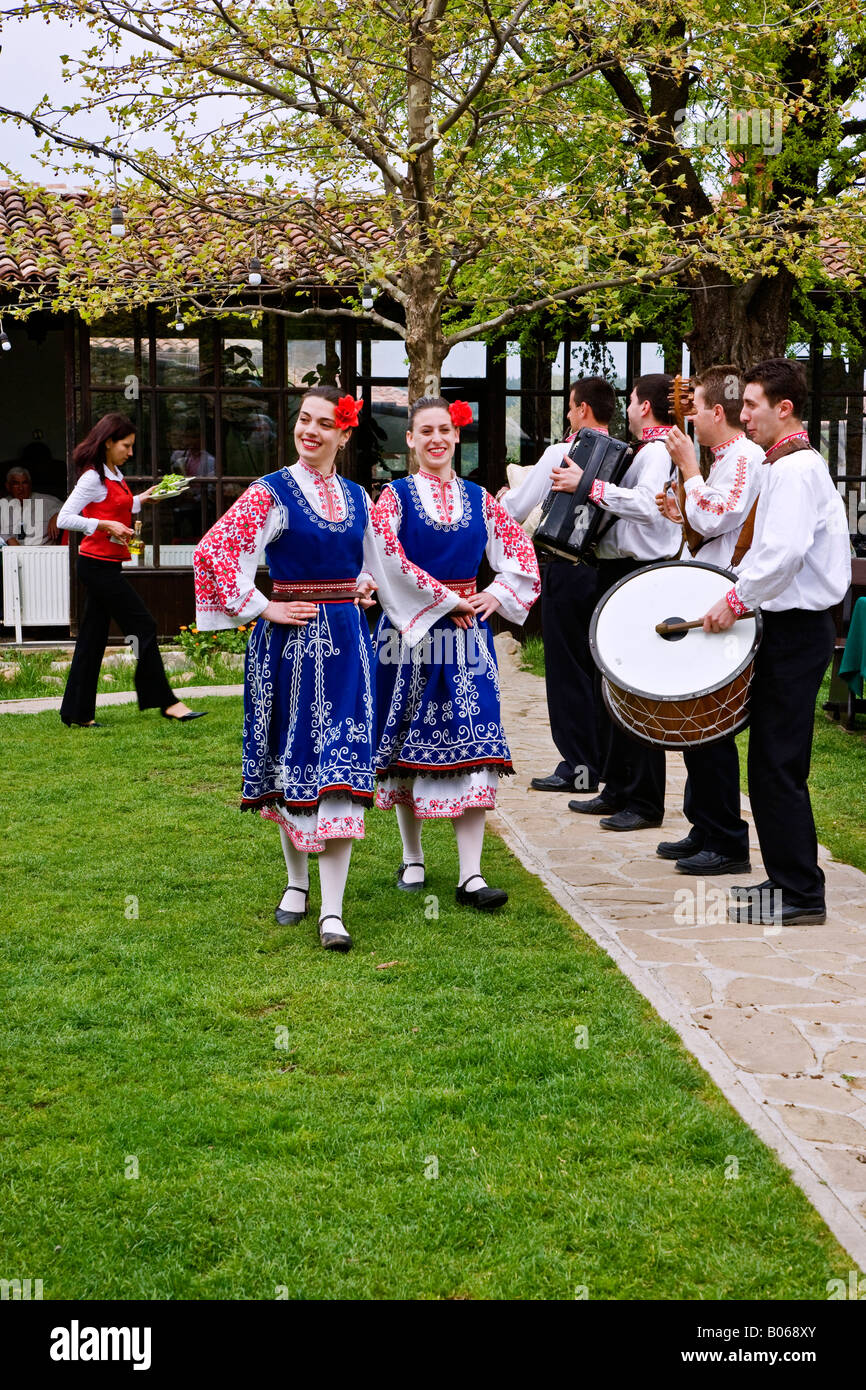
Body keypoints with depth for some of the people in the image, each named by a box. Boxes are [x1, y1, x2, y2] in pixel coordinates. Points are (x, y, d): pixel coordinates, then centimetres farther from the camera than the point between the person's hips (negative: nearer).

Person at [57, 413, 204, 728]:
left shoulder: (114, 476, 14)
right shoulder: (93, 477, -13)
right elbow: (64, 518, -17)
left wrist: (141, 500, 21)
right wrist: (106, 525, -23)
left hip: (104, 567, 9)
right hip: (98, 565, -9)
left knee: (93, 637, 10)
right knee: (144, 628, -5)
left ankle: (78, 712, 13)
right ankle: (166, 702, 1)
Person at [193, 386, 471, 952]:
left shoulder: (357, 498, 11)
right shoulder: (272, 492, -3)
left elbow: (393, 561, 22)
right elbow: (212, 551, -13)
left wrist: (449, 600, 26)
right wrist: (263, 609, -13)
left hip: (346, 640, 2)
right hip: (290, 641, -2)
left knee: (341, 765, -6)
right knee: (292, 756, 7)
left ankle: (333, 910, -7)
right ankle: (298, 881, 28)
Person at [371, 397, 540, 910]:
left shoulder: (478, 498, 9)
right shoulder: (396, 496, 1)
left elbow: (520, 552, 14)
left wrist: (499, 596, 1)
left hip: (466, 636, 2)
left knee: (473, 748, -6)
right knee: (408, 744, 7)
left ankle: (472, 876, -5)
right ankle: (413, 858, 24)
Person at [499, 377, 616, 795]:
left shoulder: (561, 453, -10)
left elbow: (515, 509, -6)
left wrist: (502, 498, 16)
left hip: (567, 569, -5)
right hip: (606, 567, 6)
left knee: (567, 669, 0)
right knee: (600, 666, 14)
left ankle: (579, 766, 1)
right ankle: (608, 757, 20)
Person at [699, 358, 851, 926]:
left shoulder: (795, 469, -16)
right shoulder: (795, 464, 18)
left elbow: (784, 553, -27)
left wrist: (736, 601, -18)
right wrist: (742, 595, 14)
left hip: (797, 630, -10)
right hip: (793, 627, 10)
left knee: (778, 763, -7)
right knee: (774, 761, 14)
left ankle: (800, 894, -2)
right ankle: (787, 879, 21)